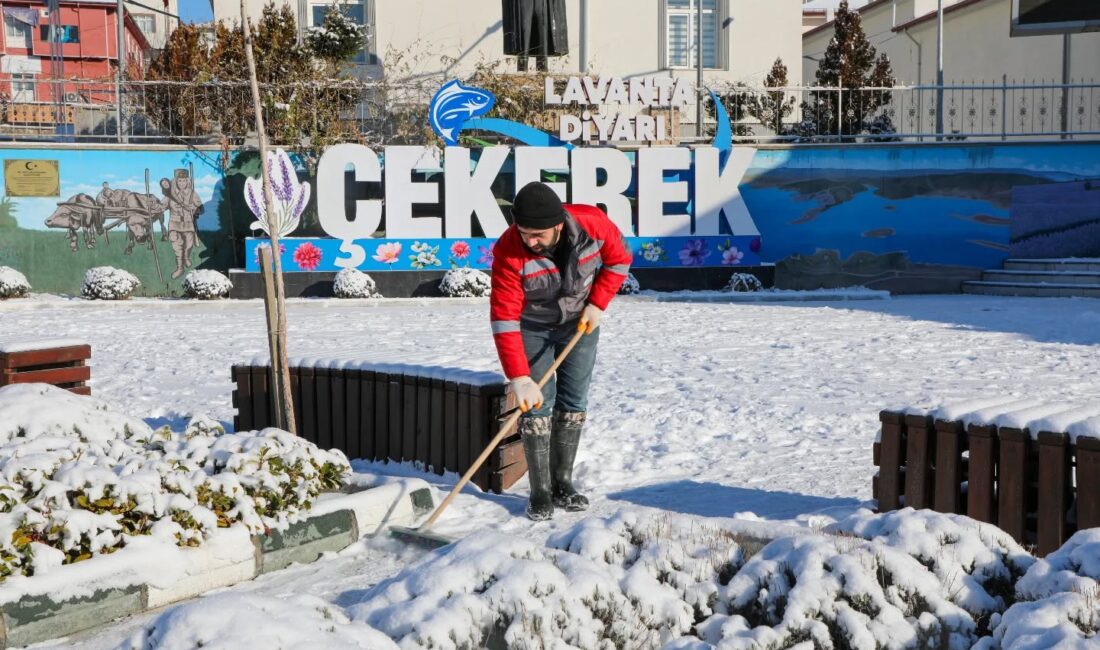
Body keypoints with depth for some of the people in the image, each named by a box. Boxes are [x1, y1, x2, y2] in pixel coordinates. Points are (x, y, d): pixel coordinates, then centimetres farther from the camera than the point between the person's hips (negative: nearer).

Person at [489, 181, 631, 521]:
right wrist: (519, 378, -37)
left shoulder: (593, 223, -28)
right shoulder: (509, 252, -33)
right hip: (532, 326, -2)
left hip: (580, 321, 2)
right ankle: (540, 491, 0)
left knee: (574, 401, 3)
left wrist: (597, 304, -15)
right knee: (537, 404, -8)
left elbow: (618, 259, -6)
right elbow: (504, 319, -33)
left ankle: (563, 482, 15)